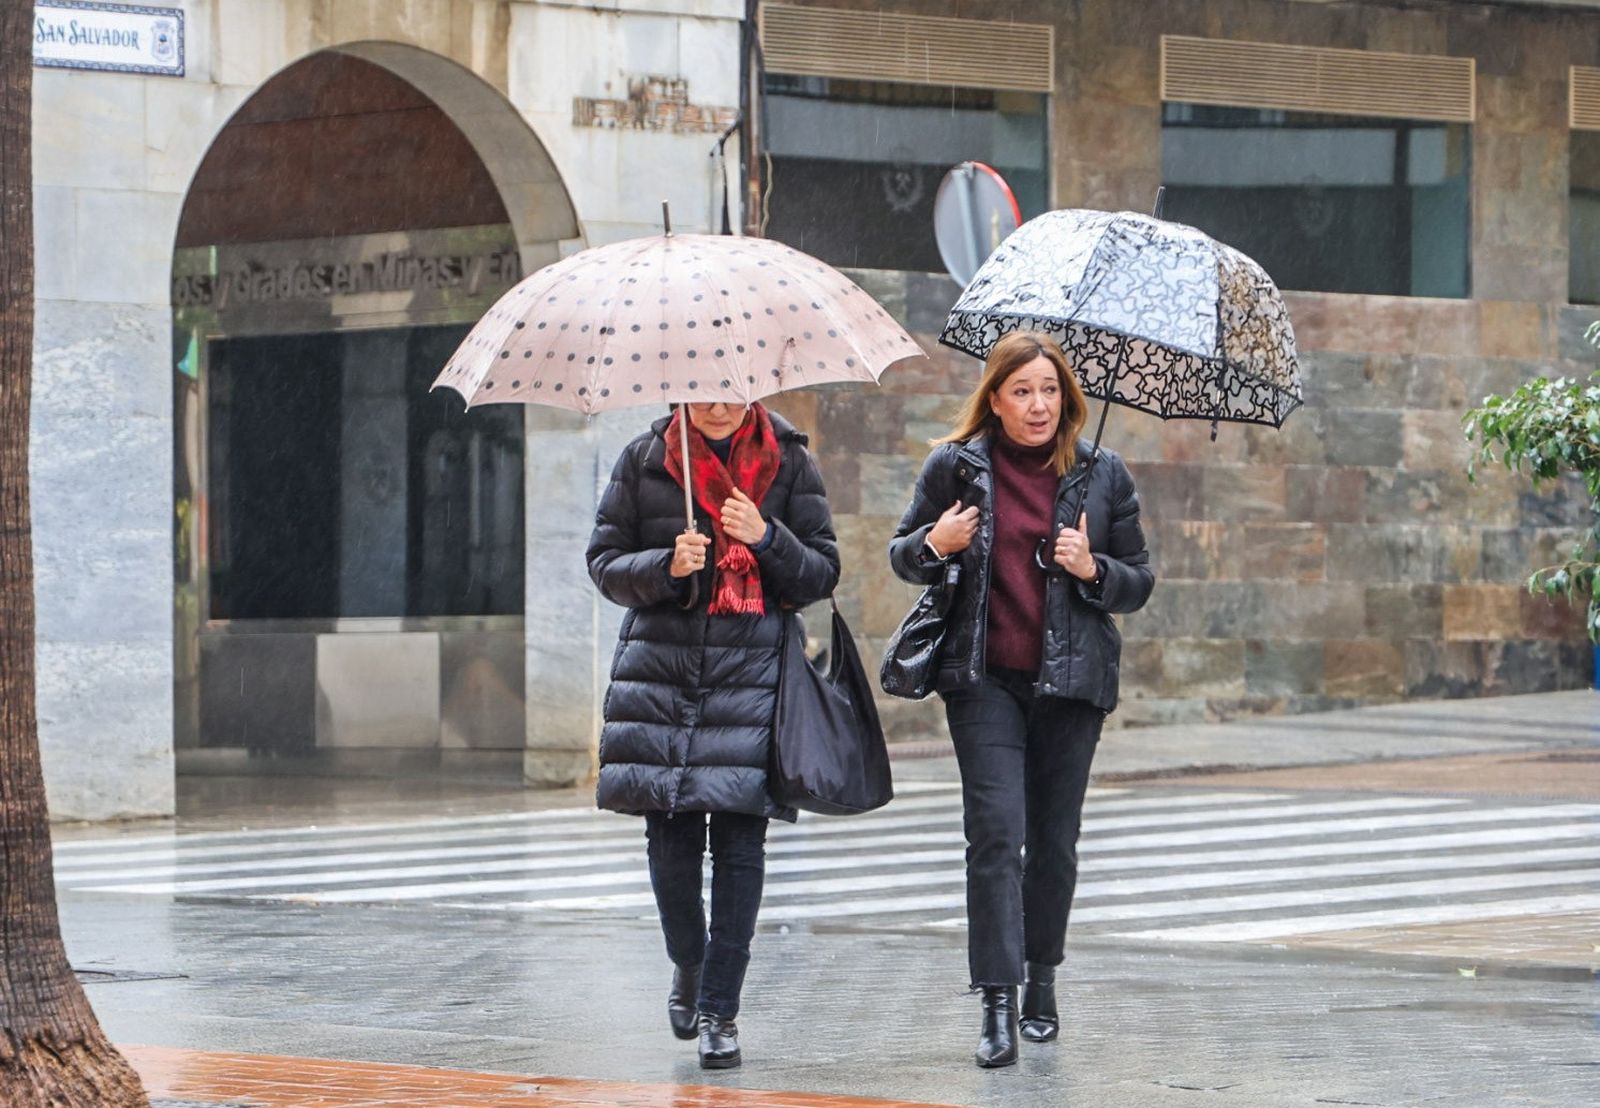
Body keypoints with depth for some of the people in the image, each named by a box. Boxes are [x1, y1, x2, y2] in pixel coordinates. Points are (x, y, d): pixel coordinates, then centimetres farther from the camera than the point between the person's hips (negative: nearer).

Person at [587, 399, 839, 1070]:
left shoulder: (788, 462, 6)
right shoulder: (644, 459, 7)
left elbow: (823, 574, 6)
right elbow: (605, 563, 7)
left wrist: (767, 537, -12)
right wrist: (666, 566, -12)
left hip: (753, 669, -1)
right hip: (662, 667, 1)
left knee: (738, 839, -8)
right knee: (670, 837, 1)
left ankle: (719, 1010, -2)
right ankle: (688, 969, 28)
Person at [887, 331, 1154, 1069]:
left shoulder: (1102, 476, 6)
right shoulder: (955, 467, 3)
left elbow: (1139, 584, 10)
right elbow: (903, 557, 12)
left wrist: (1093, 569, -11)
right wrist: (934, 544, -10)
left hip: (1071, 677, 1)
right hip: (984, 677, -1)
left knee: (1054, 839, 7)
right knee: (996, 830, -12)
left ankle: (1041, 981, 27)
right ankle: (997, 1005, -14)